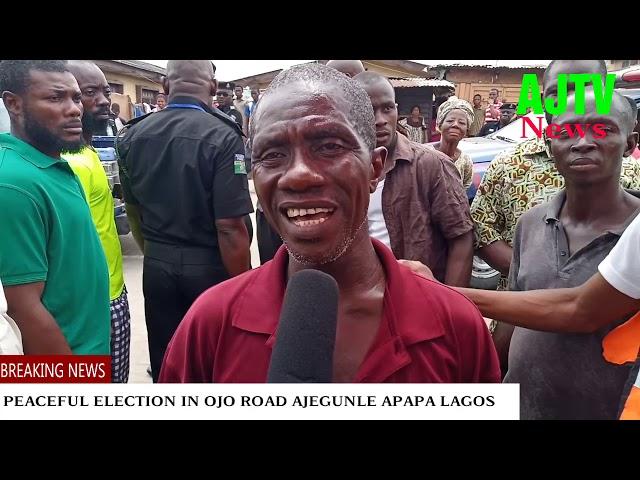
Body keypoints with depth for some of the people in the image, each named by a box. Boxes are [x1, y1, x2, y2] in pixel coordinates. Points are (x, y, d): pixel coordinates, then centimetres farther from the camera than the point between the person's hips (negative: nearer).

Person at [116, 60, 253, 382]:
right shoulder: (222, 137, -18)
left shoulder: (133, 135, 0)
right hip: (209, 265, -4)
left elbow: (132, 209, 10)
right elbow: (230, 227, -21)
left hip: (157, 265, 4)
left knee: (165, 361, 18)